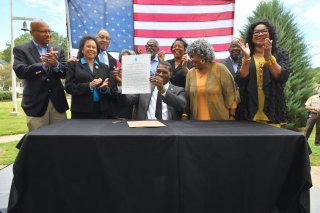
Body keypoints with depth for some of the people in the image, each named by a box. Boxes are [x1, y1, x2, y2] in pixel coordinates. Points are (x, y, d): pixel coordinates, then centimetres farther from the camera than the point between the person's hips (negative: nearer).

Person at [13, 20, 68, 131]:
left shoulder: (58, 50, 11)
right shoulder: (21, 49, 2)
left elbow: (65, 73, 2)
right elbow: (20, 72, -12)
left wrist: (56, 63, -19)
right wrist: (43, 64, -23)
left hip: (57, 101, 3)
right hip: (36, 103, -3)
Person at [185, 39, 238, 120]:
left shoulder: (219, 69, -6)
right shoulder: (190, 73, 4)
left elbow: (230, 94, -4)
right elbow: (187, 98, 8)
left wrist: (231, 116, -6)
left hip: (220, 117, -3)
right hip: (197, 118, 3)